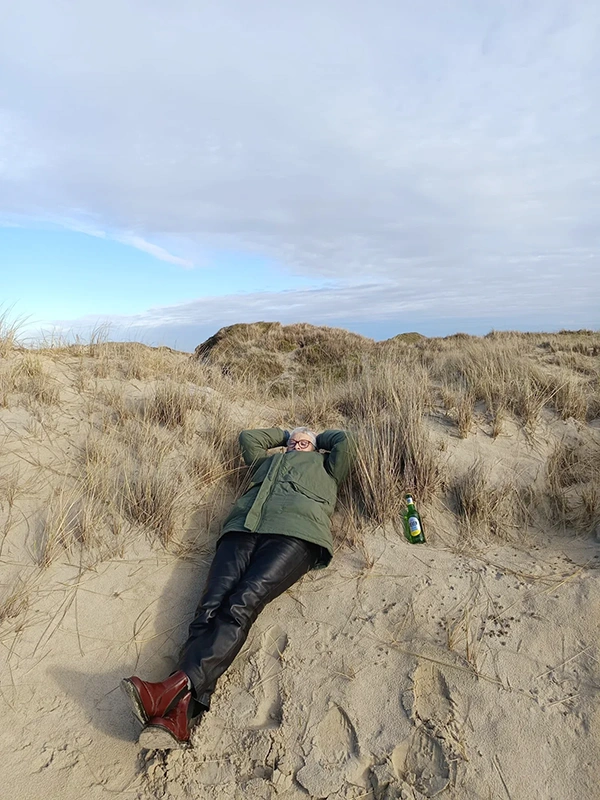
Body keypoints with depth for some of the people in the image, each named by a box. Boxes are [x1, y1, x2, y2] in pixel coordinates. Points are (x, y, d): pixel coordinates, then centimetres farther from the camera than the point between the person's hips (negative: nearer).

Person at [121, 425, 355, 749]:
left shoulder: (324, 465, 34)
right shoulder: (266, 462, 42)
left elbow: (344, 440, 26)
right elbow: (247, 436, 49)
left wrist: (319, 438, 43)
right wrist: (282, 435, 55)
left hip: (295, 532, -3)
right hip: (243, 529, 3)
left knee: (241, 604, -28)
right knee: (211, 605, -23)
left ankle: (178, 685, -43)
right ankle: (181, 713, -37)